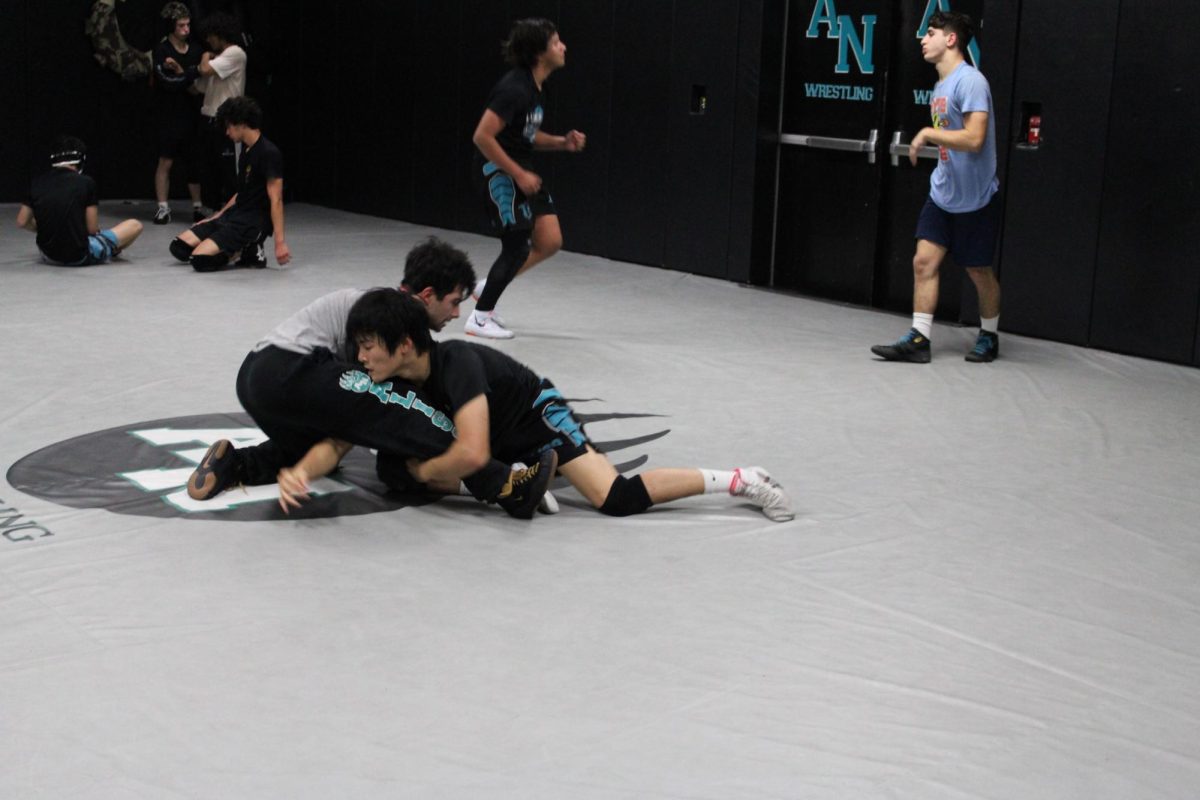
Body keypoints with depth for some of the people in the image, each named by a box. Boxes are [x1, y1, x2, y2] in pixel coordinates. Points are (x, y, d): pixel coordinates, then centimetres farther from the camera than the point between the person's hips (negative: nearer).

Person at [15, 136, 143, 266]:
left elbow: (21, 222, 5)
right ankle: (112, 251, 41)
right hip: (80, 257, -7)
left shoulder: (38, 182, 0)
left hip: (48, 256, 7)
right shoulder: (85, 182, -10)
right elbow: (92, 228, -10)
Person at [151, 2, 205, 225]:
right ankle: (163, 208, -1)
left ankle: (197, 207, 10)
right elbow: (167, 81, -15)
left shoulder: (195, 52, 9)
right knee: (165, 162, -5)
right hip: (168, 116, -4)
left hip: (191, 116, 4)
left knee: (195, 163, 3)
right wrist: (191, 76, -10)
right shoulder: (162, 51, -4)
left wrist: (180, 73, -10)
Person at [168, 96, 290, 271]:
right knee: (179, 246, 0)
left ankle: (250, 252, -4)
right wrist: (215, 218, 23)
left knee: (200, 259, -25)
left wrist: (280, 241, -24)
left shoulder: (269, 153, -16)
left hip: (255, 222, -9)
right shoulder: (246, 149, 12)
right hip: (234, 215, 9)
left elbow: (276, 200, -19)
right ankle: (242, 247, 4)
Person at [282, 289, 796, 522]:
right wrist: (300, 473, -36)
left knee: (614, 498, -26)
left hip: (536, 415, -8)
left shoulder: (456, 363, -37)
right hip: (501, 441, 8)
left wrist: (423, 471, -27)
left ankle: (740, 481, -15)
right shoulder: (380, 381, -17)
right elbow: (335, 443, -16)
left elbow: (472, 454, -46)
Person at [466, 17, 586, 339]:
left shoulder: (535, 86, 9)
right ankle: (480, 318, 9)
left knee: (550, 242, 3)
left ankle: (487, 288, 20)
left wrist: (562, 142, 5)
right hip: (498, 171, -9)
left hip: (521, 170, 9)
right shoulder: (515, 88, -21)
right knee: (518, 245, -7)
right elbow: (482, 137, -25)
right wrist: (519, 174, -22)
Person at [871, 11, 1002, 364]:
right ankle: (918, 340, -3)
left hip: (975, 199, -7)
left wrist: (929, 134, -20)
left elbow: (974, 139, -28)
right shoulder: (941, 85, 9)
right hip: (942, 193, 7)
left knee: (979, 272, 7)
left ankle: (989, 337, 27)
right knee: (924, 261, -3)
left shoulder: (970, 81, -19)